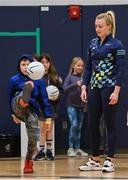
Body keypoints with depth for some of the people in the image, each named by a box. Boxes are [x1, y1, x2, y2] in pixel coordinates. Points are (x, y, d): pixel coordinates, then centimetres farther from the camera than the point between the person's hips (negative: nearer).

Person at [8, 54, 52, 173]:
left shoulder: (39, 81, 7)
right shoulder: (14, 80, 6)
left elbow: (44, 99, 9)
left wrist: (48, 117, 5)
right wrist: (13, 114, 27)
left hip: (32, 111, 1)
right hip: (18, 109, -1)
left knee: (32, 137, -16)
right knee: (28, 87, -31)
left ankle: (28, 161, 11)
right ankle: (23, 102, -72)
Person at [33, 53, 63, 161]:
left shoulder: (55, 77, 3)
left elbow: (61, 90, 6)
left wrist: (57, 96, -11)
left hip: (52, 105, 2)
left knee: (50, 129, 8)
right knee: (42, 129, 1)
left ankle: (49, 151, 14)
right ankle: (41, 151, 7)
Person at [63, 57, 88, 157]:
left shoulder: (83, 78, 7)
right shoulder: (70, 77, -2)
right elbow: (65, 88, -15)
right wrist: (75, 84, -25)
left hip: (81, 105, 4)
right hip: (71, 105, -4)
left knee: (79, 127, 6)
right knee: (74, 125, -13)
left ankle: (77, 148, 12)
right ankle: (70, 148, -6)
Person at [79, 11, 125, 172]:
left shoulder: (116, 44, -8)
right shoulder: (93, 43, 11)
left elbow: (121, 69, -12)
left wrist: (116, 92, -18)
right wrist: (84, 87, 7)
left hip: (109, 88, -6)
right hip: (94, 88, 6)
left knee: (109, 124, -2)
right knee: (92, 124, 6)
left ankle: (109, 161, 4)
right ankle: (94, 161, 15)